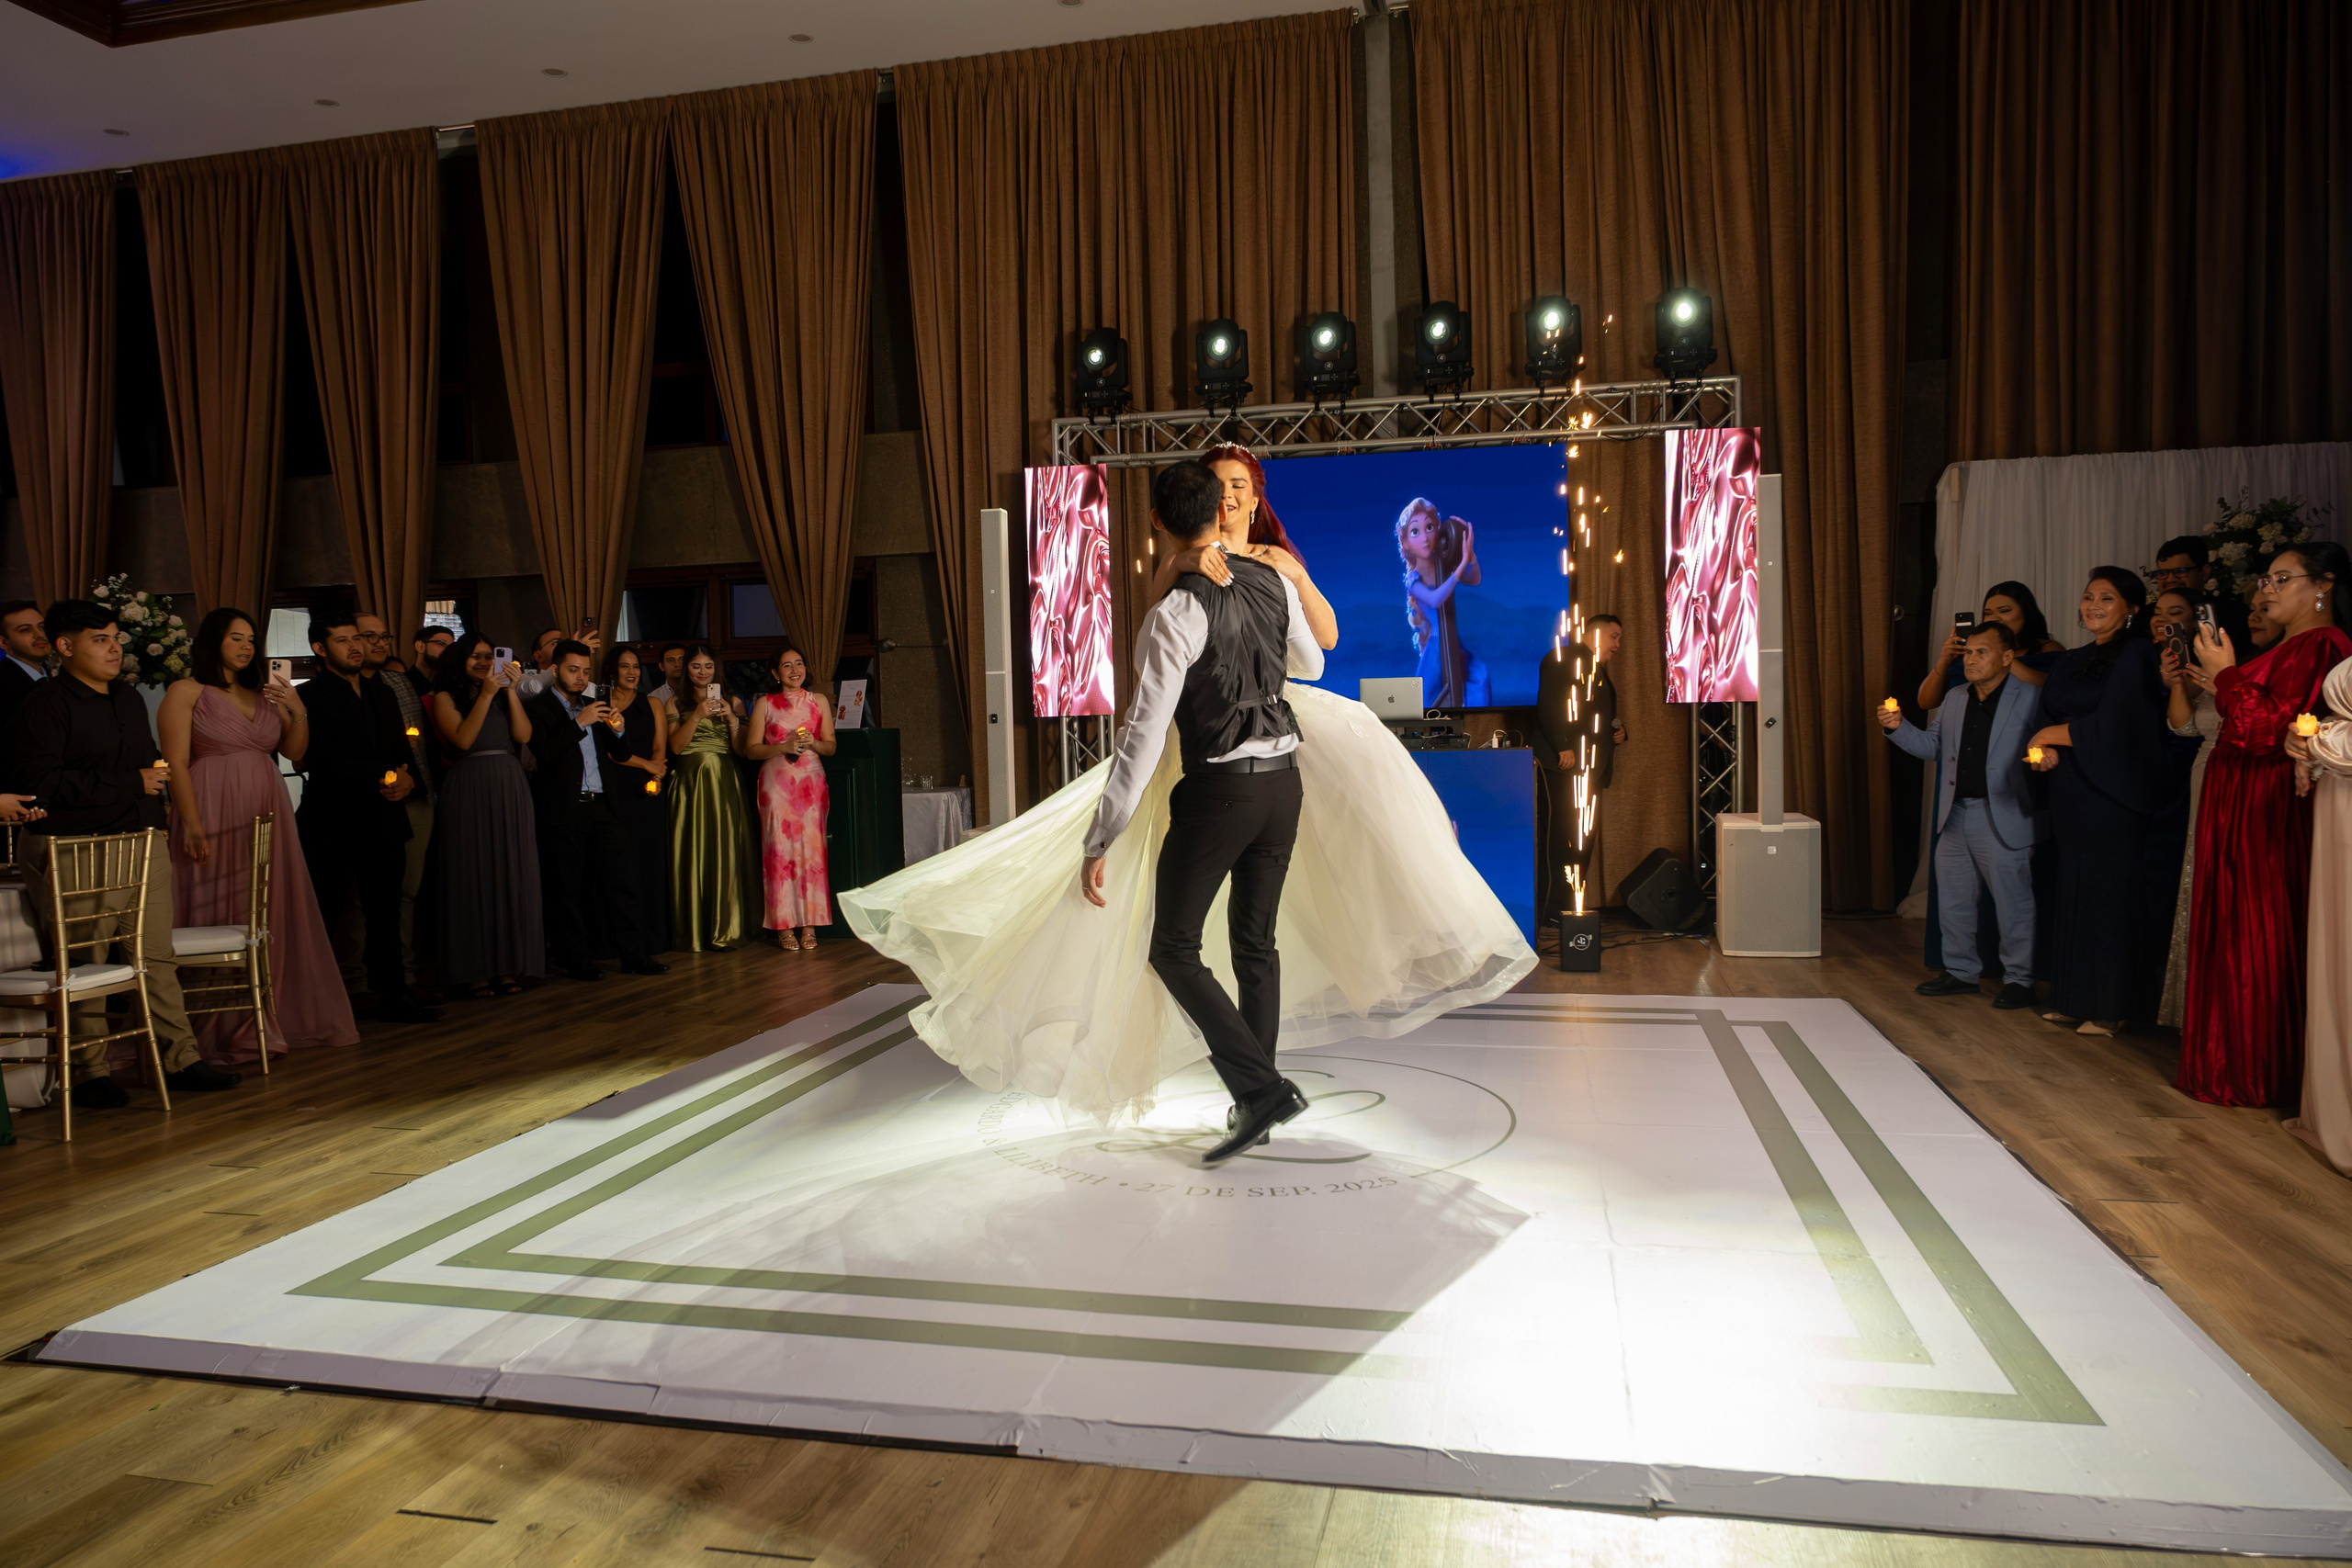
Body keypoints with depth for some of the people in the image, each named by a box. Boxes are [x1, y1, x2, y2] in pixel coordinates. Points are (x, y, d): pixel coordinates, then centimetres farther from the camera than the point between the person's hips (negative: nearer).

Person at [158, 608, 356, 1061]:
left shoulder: (263, 696, 16)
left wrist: (298, 711, -4)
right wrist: (193, 826, -17)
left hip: (266, 819, 6)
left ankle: (274, 1018, 18)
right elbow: (176, 763, -8)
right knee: (221, 918, -2)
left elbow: (295, 752, 13)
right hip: (215, 818, -6)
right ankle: (227, 1029, 5)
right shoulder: (186, 692, -1)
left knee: (271, 917, 8)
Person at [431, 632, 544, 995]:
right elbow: (463, 739, -11)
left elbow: (524, 736, 1)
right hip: (469, 789, -4)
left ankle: (509, 964, 9)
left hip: (510, 788, 4)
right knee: (473, 875, -1)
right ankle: (474, 969, 4)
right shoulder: (445, 697, 4)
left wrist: (511, 691, -4)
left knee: (512, 874, 3)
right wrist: (486, 695, -12)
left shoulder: (503, 694, 14)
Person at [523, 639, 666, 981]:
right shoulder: (537, 707, 1)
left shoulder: (593, 707, 19)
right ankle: (577, 961, 10)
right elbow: (544, 753, -14)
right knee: (568, 889, 2)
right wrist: (579, 723, -17)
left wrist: (617, 731, -1)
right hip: (564, 810, -5)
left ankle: (634, 955, 6)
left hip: (602, 807, 5)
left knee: (621, 880, 2)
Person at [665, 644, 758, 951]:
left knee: (726, 850, -5)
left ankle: (725, 930, 1)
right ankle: (695, 932, 3)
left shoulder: (732, 702, 11)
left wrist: (732, 719, -9)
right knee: (693, 853, -2)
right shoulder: (676, 704, 9)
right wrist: (697, 715, -13)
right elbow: (676, 745, -3)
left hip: (724, 783, 0)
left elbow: (740, 748, 6)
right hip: (689, 784, 0)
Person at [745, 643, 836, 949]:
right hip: (776, 783, -1)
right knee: (780, 848, -5)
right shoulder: (765, 703, 7)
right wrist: (783, 747, -13)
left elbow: (831, 746, 11)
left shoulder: (819, 702, 12)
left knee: (811, 847, -3)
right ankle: (784, 925, 0)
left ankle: (809, 924, 1)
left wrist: (813, 743, -9)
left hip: (811, 782, 1)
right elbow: (751, 749, 2)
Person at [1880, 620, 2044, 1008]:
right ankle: (1961, 971, 28)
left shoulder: (2030, 699, -6)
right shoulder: (1955, 698, 13)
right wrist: (1898, 727, 1)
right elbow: (1931, 745, 17)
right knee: (1952, 901, 14)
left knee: (2012, 903, 2)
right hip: (1955, 817, 7)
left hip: (2003, 820, -7)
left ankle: (2019, 979, 15)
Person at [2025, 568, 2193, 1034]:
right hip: (2071, 795, 7)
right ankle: (2075, 999, 16)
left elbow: (2112, 725, -17)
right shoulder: (2072, 661, 15)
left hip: (2112, 796, -7)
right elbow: (2052, 715, 16)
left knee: (2111, 893, -3)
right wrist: (2046, 750, -6)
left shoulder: (2136, 656, -8)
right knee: (2074, 892, 9)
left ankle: (2112, 1008, 4)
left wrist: (2050, 736, -5)